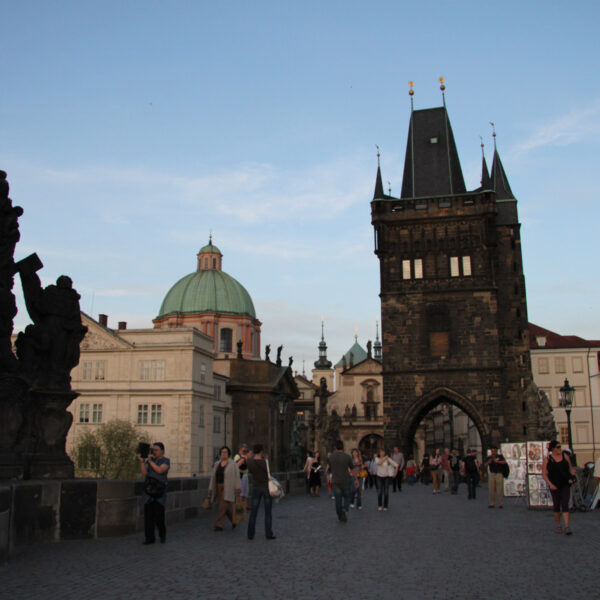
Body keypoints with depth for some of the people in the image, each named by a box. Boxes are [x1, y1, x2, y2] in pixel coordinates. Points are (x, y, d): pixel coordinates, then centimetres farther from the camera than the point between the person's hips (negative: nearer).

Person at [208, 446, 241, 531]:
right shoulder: (217, 464, 8)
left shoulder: (233, 464, -7)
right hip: (219, 488, 6)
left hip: (228, 488, -6)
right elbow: (213, 477, 9)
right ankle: (234, 520, 34)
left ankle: (219, 525, -8)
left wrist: (238, 491, -12)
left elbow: (236, 477, -8)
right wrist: (211, 489, 6)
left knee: (223, 506, -13)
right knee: (226, 507, 12)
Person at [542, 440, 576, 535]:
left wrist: (572, 475, -8)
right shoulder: (547, 459, -2)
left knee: (565, 505, -10)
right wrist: (550, 484, -14)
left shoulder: (565, 456, 4)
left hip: (565, 484, 0)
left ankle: (567, 527, -13)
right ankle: (558, 526, 23)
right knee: (556, 506, 7)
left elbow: (571, 468, 13)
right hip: (554, 486, 0)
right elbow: (544, 474, -3)